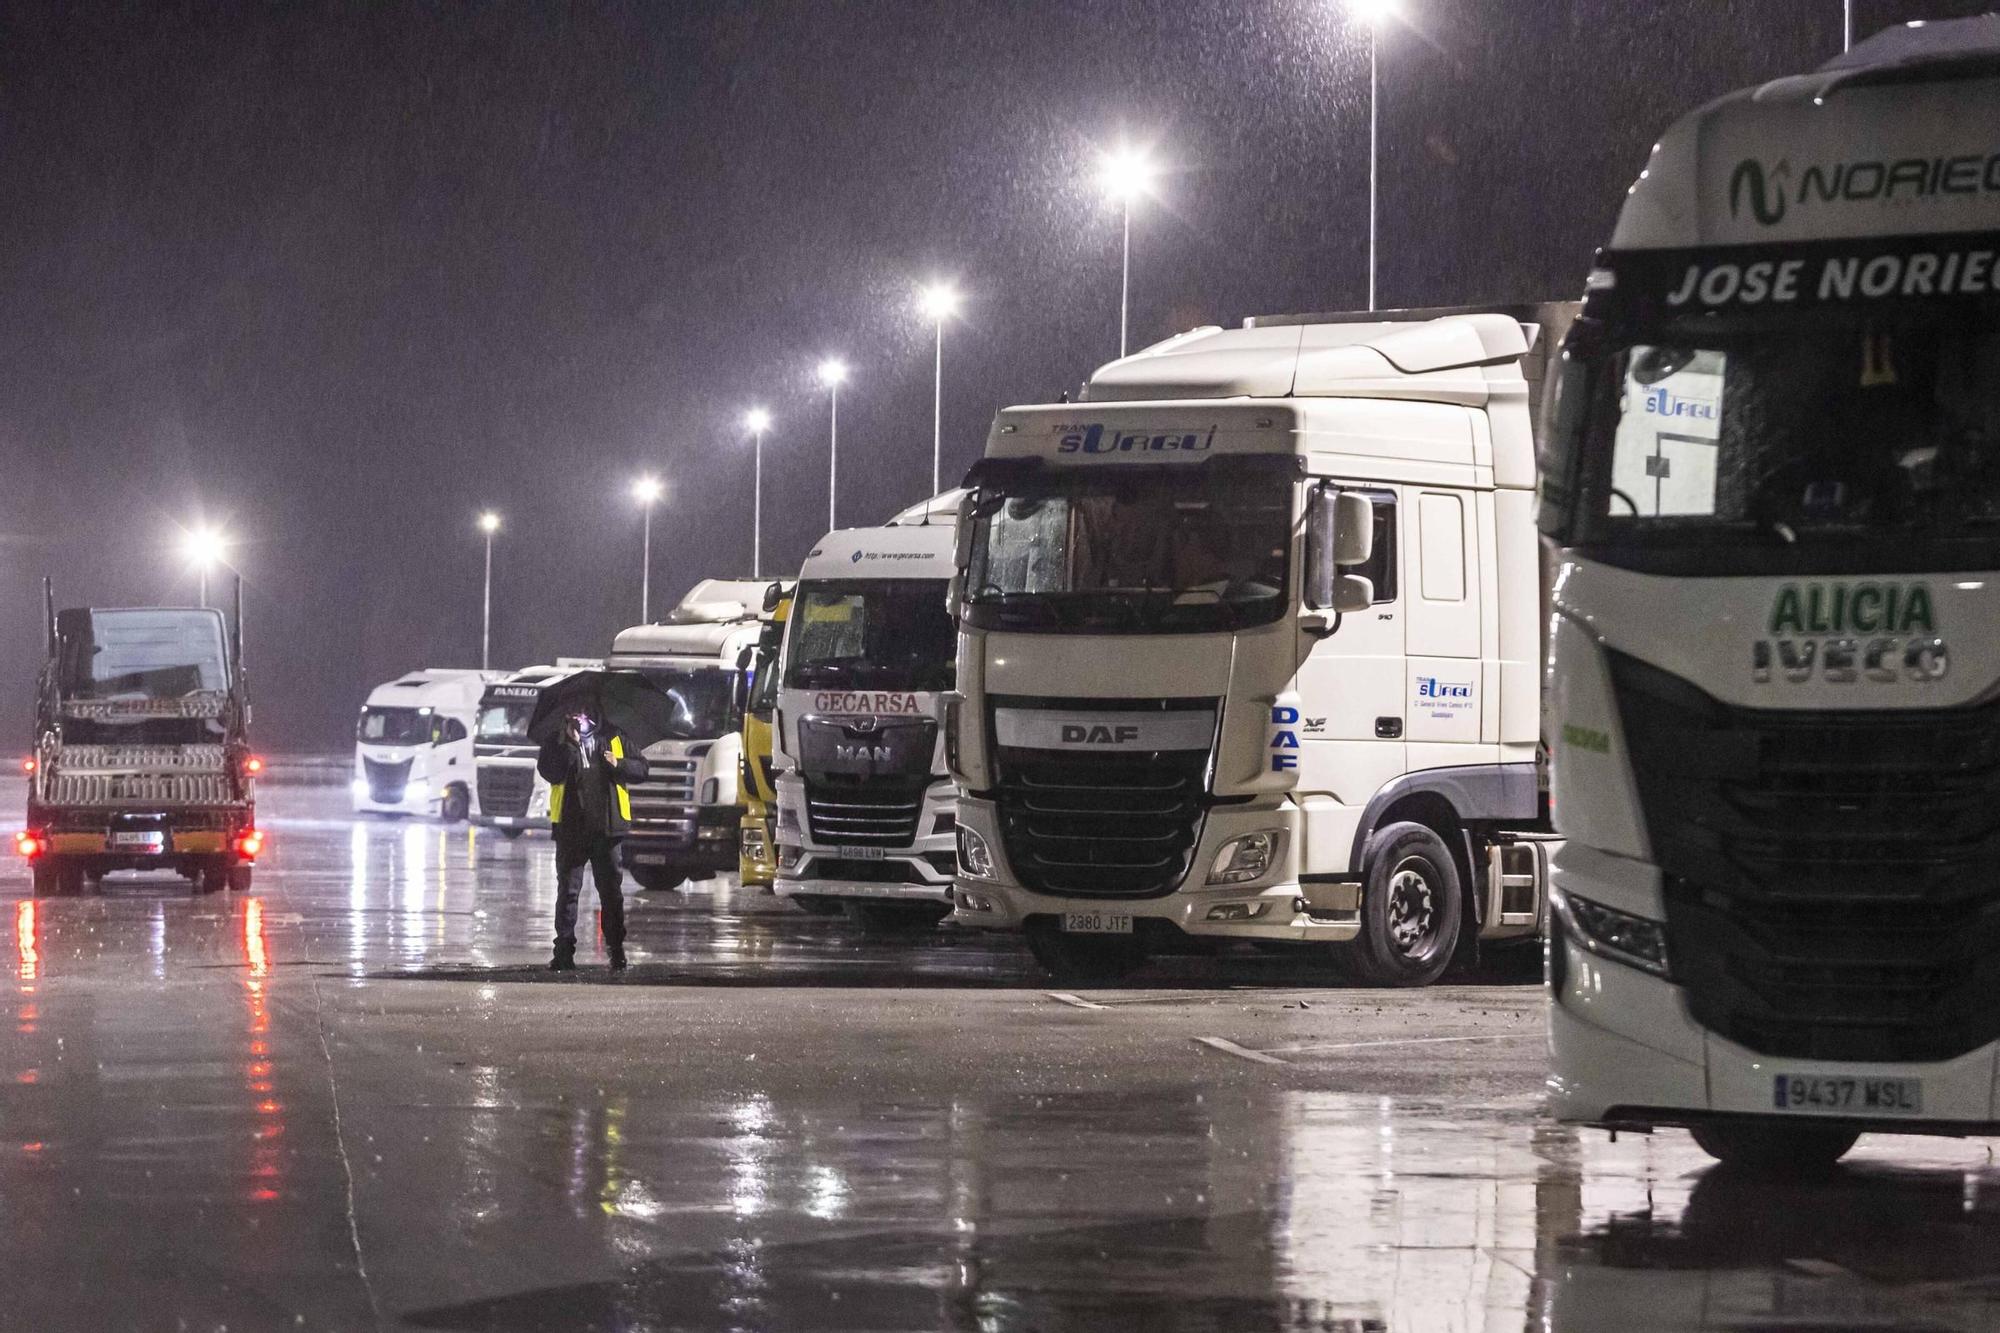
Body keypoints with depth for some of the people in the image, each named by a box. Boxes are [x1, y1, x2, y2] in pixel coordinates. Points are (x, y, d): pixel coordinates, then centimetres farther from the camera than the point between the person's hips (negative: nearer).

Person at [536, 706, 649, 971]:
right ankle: (564, 952, 3)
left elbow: (640, 769, 9)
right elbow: (549, 772, -11)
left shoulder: (613, 737, 10)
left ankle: (617, 950, 11)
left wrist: (619, 765, -10)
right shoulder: (556, 742, 5)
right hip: (571, 827, -1)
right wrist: (570, 744, -17)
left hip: (606, 827, 1)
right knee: (568, 889, 0)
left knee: (611, 890, 5)